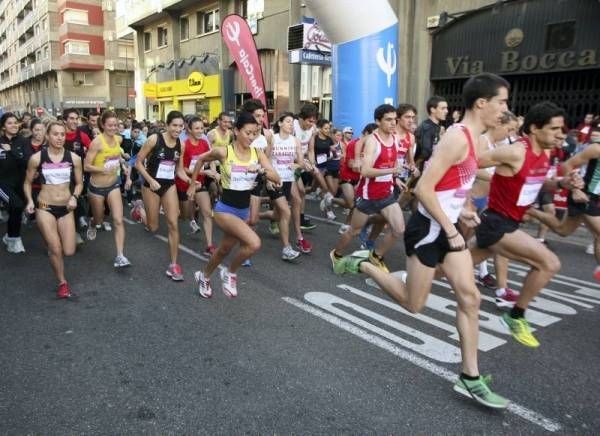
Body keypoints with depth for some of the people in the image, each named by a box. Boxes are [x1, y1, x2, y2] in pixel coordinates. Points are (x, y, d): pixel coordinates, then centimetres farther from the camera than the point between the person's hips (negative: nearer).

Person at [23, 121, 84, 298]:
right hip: (45, 207, -2)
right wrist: (30, 201, -8)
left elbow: (79, 183, 8)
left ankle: (50, 241, 38)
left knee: (69, 251, 1)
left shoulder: (74, 158, -4)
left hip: (66, 209, 2)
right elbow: (28, 182, 7)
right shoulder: (37, 158, -6)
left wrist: (74, 197, -11)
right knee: (55, 250, -8)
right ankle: (62, 282, 16)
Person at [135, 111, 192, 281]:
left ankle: (173, 265, 5)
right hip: (152, 186, -3)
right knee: (153, 228, 6)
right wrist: (150, 180, -20)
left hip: (170, 186, 3)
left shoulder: (181, 145, -1)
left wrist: (190, 180, -11)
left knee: (173, 223, -5)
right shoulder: (154, 139, -15)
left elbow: (179, 170, 8)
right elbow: (138, 162, -9)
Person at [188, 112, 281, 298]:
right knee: (254, 243, -26)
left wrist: (261, 169, -27)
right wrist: (192, 184, 11)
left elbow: (277, 179, -11)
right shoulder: (224, 152, -14)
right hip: (225, 209, -5)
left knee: (225, 249, 22)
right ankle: (230, 272, 2)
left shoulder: (258, 154, -4)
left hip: (244, 210, 5)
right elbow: (201, 159, 5)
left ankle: (204, 276, 50)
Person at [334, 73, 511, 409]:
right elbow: (423, 189, -25)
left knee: (470, 298, 6)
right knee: (413, 304, 6)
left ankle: (470, 378, 17)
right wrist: (450, 230, -19)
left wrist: (459, 211, 11)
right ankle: (362, 265, 23)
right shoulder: (458, 138, -21)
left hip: (447, 227, 9)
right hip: (428, 229, -9)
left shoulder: (469, 137, 9)